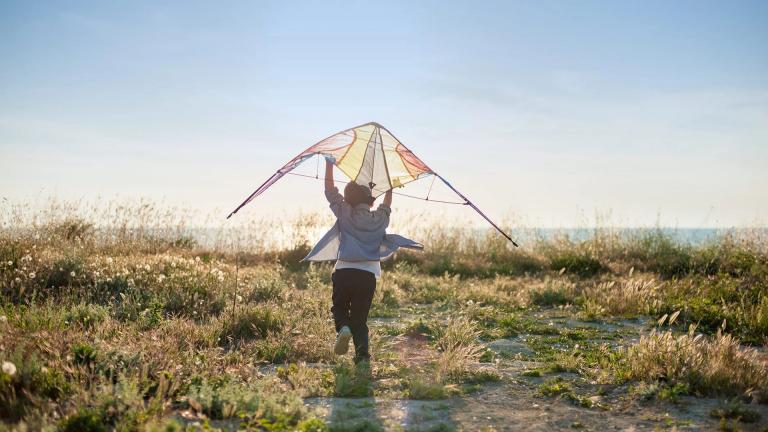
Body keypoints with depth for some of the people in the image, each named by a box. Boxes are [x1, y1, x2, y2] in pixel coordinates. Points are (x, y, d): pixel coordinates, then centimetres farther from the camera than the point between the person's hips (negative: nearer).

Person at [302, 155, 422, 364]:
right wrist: (390, 189, 48)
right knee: (360, 317, 8)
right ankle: (362, 353, -11)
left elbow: (330, 192, 15)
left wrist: (329, 165, 21)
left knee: (339, 308, 17)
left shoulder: (345, 213, 6)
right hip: (368, 275, 1)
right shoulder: (379, 218, 11)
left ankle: (342, 328, -15)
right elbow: (386, 206, 34)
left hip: (343, 272, -1)